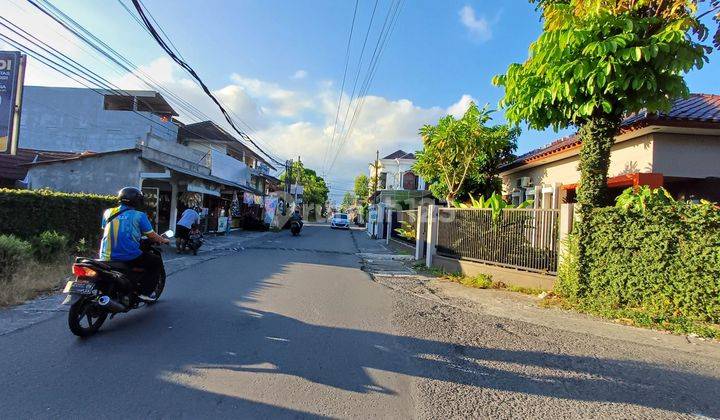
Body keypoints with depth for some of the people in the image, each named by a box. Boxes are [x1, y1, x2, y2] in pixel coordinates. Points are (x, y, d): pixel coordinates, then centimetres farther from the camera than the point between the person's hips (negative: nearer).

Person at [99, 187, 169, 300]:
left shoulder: (108, 212, 8)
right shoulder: (139, 215, -5)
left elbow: (105, 231, 22)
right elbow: (151, 236, 0)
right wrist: (164, 240, 19)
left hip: (107, 258, 6)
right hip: (130, 257, -6)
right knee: (157, 261, 15)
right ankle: (145, 292, 6)